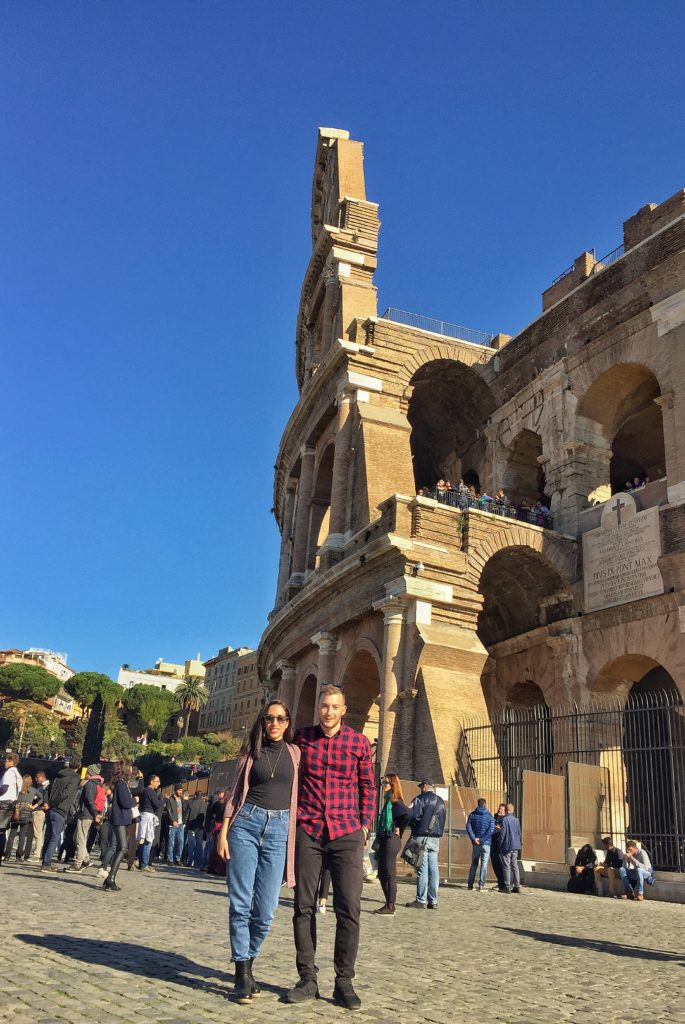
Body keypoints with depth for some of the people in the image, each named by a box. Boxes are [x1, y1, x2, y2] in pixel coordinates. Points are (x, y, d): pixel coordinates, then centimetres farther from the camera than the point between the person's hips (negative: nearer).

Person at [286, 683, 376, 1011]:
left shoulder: (359, 742, 1)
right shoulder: (302, 738, 3)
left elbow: (367, 786, 9)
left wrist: (365, 825, 4)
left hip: (346, 834, -1)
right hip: (307, 832, 1)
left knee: (349, 908, -4)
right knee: (304, 906, 4)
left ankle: (344, 982, 9)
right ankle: (307, 980, 16)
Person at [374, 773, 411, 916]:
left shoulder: (396, 802, -14)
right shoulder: (387, 801, 14)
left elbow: (408, 814, -30)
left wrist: (398, 829, -17)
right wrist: (378, 840, 15)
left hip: (391, 840, -10)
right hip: (384, 840, 10)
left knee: (389, 875, -3)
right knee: (382, 875, 13)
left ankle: (390, 907, 4)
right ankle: (388, 904, 20)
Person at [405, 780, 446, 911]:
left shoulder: (421, 798, -7)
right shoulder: (441, 801, 16)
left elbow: (411, 815, -12)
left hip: (422, 837, -7)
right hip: (436, 838, 7)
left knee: (422, 868, -5)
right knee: (433, 869, 7)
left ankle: (421, 900, -3)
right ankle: (433, 901, 8)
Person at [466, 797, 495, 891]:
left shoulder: (472, 814, 5)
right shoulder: (489, 816, -1)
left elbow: (468, 827, -7)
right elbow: (491, 830, -12)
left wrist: (473, 838, -12)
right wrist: (482, 839, -12)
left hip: (475, 843, 3)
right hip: (486, 843, -3)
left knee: (474, 864, 13)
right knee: (484, 864, 0)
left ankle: (470, 884, 13)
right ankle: (481, 885, -7)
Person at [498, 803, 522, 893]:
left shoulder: (504, 819, -13)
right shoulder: (517, 820, 7)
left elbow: (502, 834, -13)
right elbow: (519, 833, 14)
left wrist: (500, 845, -4)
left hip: (506, 846, -6)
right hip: (515, 846, 6)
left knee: (506, 866, -1)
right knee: (515, 866, 12)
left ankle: (507, 887, -1)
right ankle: (517, 886, 11)